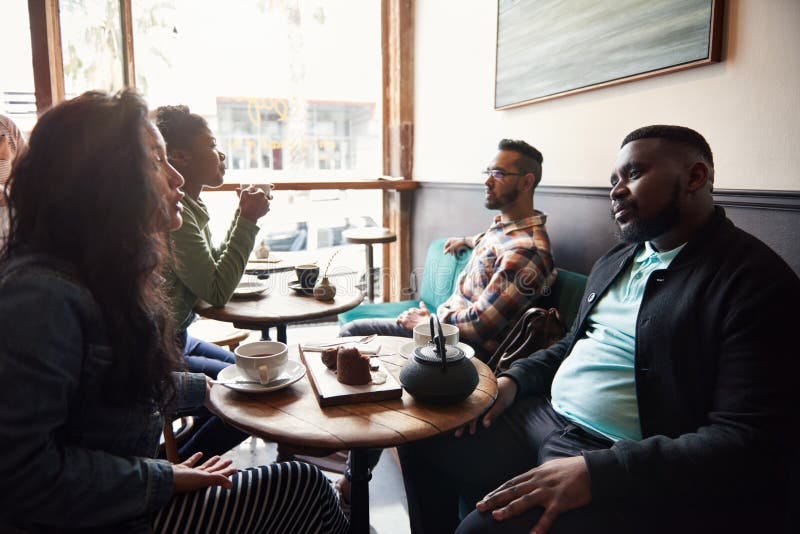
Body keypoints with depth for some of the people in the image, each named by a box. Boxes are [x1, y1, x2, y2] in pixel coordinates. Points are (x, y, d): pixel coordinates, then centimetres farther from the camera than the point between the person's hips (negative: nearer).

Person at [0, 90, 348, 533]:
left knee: (304, 486, 4)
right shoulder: (41, 293, -26)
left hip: (123, 496, 8)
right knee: (303, 487, -6)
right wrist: (165, 479, -20)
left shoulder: (107, 273, 5)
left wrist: (202, 387, 21)